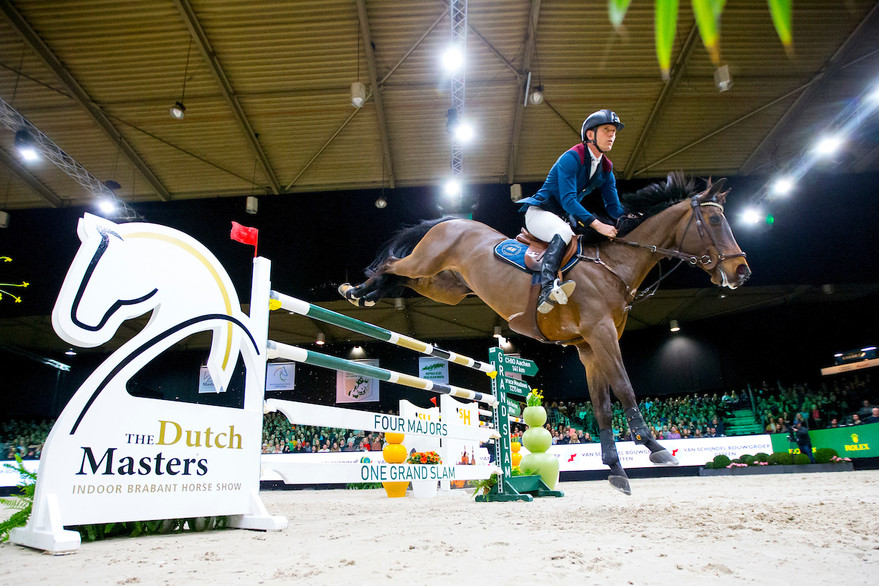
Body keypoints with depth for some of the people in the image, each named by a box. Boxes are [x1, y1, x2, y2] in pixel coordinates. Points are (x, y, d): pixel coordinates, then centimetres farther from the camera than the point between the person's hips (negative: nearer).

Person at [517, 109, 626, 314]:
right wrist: (597, 224, -35)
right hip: (540, 212, -9)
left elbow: (614, 206, 7)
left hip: (567, 218, 9)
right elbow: (567, 200, -27)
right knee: (564, 232, -39)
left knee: (608, 241, -1)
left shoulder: (606, 168, 8)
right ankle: (547, 290, -54)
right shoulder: (571, 158, -17)